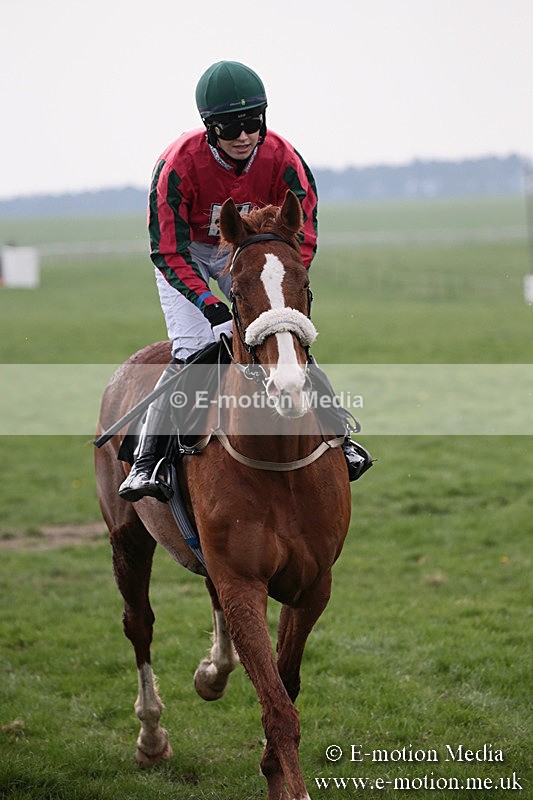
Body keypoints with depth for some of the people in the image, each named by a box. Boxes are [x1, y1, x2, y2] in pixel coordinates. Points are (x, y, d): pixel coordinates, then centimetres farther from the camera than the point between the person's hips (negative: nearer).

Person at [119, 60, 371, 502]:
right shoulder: (178, 164, -32)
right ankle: (146, 461, -19)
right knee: (192, 350, -21)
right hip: (186, 253, -3)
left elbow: (303, 241, -15)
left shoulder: (284, 161, -24)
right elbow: (168, 251, -28)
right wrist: (210, 305, -40)